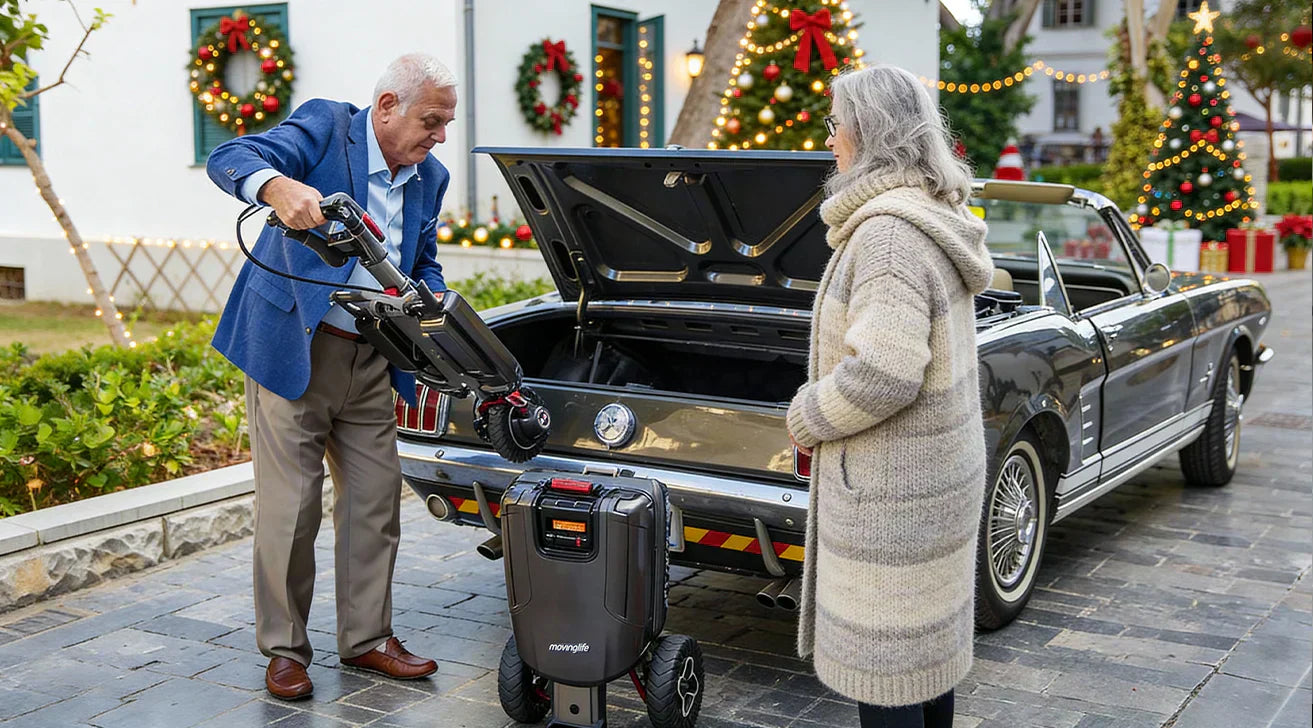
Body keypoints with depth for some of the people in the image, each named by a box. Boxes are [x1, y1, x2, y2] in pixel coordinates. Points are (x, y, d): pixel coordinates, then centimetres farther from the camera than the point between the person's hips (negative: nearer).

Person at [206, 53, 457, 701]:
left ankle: (367, 638, 24)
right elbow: (228, 159, -23)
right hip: (290, 349, -6)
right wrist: (279, 186, -46)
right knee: (290, 507, 0)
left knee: (375, 502, 10)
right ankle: (284, 648, 15)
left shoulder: (430, 177, 8)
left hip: (370, 363, 6)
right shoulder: (324, 126, -9)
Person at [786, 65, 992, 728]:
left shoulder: (890, 232, -22)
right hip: (941, 472, 10)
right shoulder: (936, 216, 10)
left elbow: (885, 372, -29)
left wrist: (806, 418, -12)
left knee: (879, 657, 1)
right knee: (927, 645, 20)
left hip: (892, 487, -10)